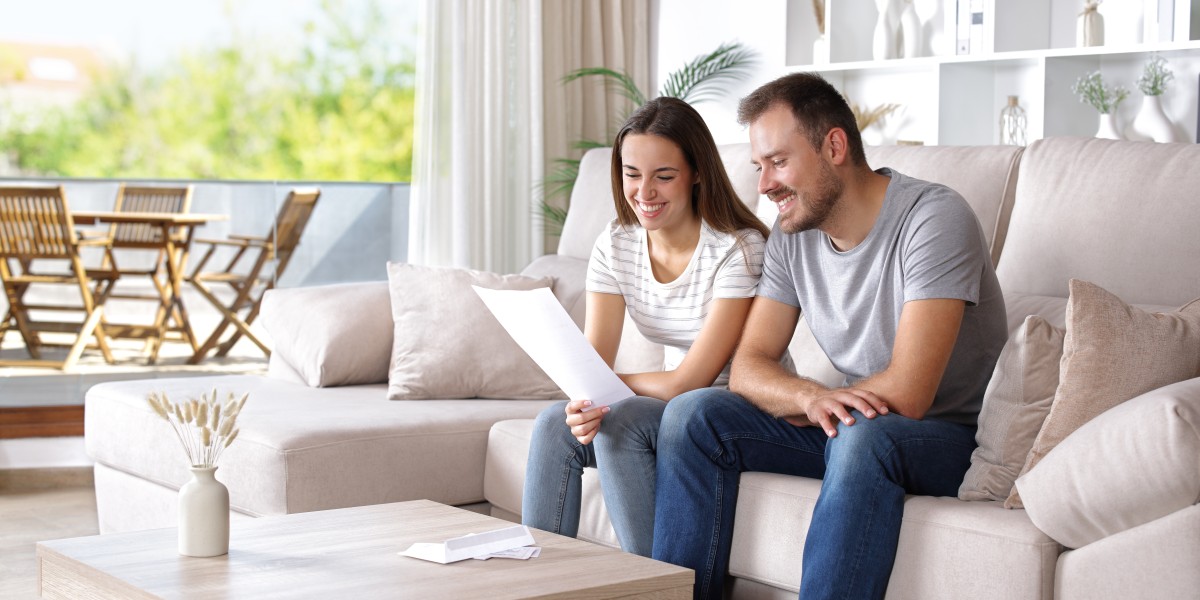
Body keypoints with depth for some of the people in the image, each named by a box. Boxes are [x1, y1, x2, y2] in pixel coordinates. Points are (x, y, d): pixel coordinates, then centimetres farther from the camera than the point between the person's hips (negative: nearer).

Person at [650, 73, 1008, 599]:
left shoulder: (934, 218, -21)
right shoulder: (792, 234, 2)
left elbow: (906, 395, -27)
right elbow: (748, 367, -1)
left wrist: (808, 409, -9)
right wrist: (810, 396, -23)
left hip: (950, 434, -7)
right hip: (841, 426, 7)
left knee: (862, 437, -38)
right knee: (692, 414, -9)